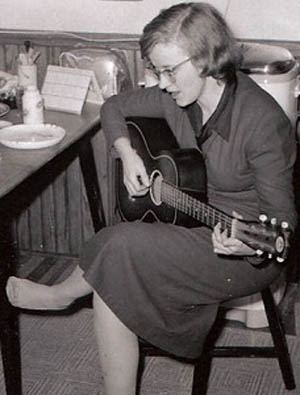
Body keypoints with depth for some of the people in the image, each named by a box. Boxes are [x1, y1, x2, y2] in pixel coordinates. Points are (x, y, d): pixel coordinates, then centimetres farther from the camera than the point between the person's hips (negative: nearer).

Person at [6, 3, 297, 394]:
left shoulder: (263, 122, -25)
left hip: (249, 250, -7)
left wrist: (251, 247, -41)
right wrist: (128, 154, -4)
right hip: (193, 222, 7)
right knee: (111, 287, -17)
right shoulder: (177, 96, -4)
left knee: (124, 245, -24)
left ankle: (65, 293, 5)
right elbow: (115, 108, 14)